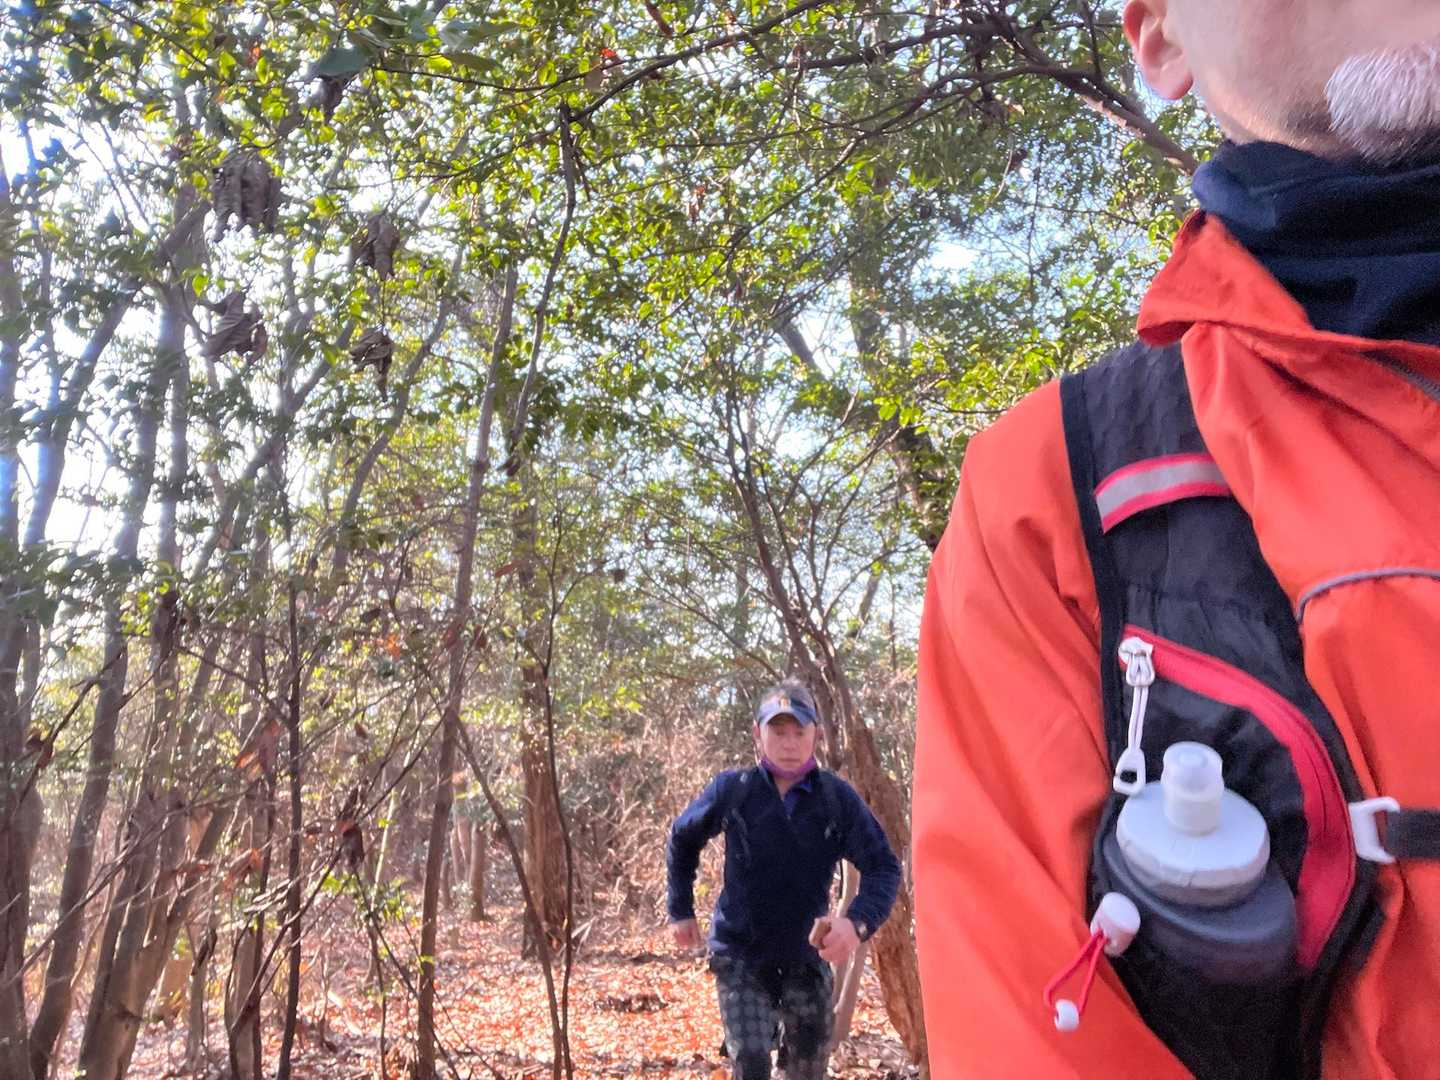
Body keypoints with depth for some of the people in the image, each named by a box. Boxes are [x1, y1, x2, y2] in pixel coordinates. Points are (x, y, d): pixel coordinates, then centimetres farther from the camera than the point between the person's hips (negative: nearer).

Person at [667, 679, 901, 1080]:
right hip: (740, 956, -1)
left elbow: (883, 867, -16)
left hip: (807, 958, 2)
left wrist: (857, 922, -35)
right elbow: (682, 839, 5)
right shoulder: (731, 790, -12)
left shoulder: (838, 798, -15)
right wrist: (681, 911, 6)